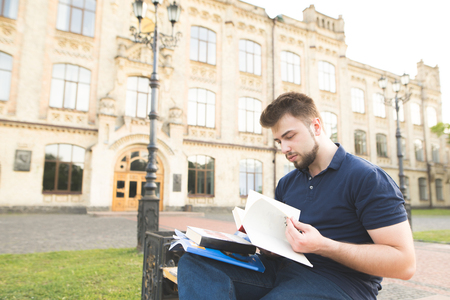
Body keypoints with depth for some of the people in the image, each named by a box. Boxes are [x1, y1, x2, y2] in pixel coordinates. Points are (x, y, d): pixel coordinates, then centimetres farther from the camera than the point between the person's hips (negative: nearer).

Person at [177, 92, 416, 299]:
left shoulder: (367, 177, -6)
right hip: (284, 269, 8)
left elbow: (405, 263, -11)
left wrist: (323, 246, -22)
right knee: (194, 263, -14)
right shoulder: (286, 183, 16)